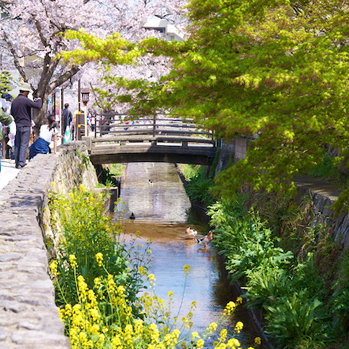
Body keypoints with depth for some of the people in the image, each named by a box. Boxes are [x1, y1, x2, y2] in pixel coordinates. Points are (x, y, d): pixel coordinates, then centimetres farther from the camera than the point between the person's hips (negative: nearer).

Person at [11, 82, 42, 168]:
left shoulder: (14, 101, 10)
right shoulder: (25, 100, -13)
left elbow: (12, 114, 19)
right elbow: (38, 106, -18)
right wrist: (39, 100, 1)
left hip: (17, 125, 7)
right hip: (25, 125, -7)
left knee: (18, 144, 11)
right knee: (24, 144, -5)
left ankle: (17, 162, 12)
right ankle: (21, 162, -9)